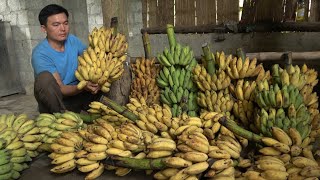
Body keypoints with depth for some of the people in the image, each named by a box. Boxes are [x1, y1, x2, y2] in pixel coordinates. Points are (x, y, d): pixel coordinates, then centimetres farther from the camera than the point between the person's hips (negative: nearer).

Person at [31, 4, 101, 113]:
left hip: (76, 95, 5)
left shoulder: (73, 40, -2)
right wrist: (83, 87, -43)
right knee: (44, 78, -34)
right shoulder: (40, 54, -20)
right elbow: (60, 89, -24)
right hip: (52, 104, -4)